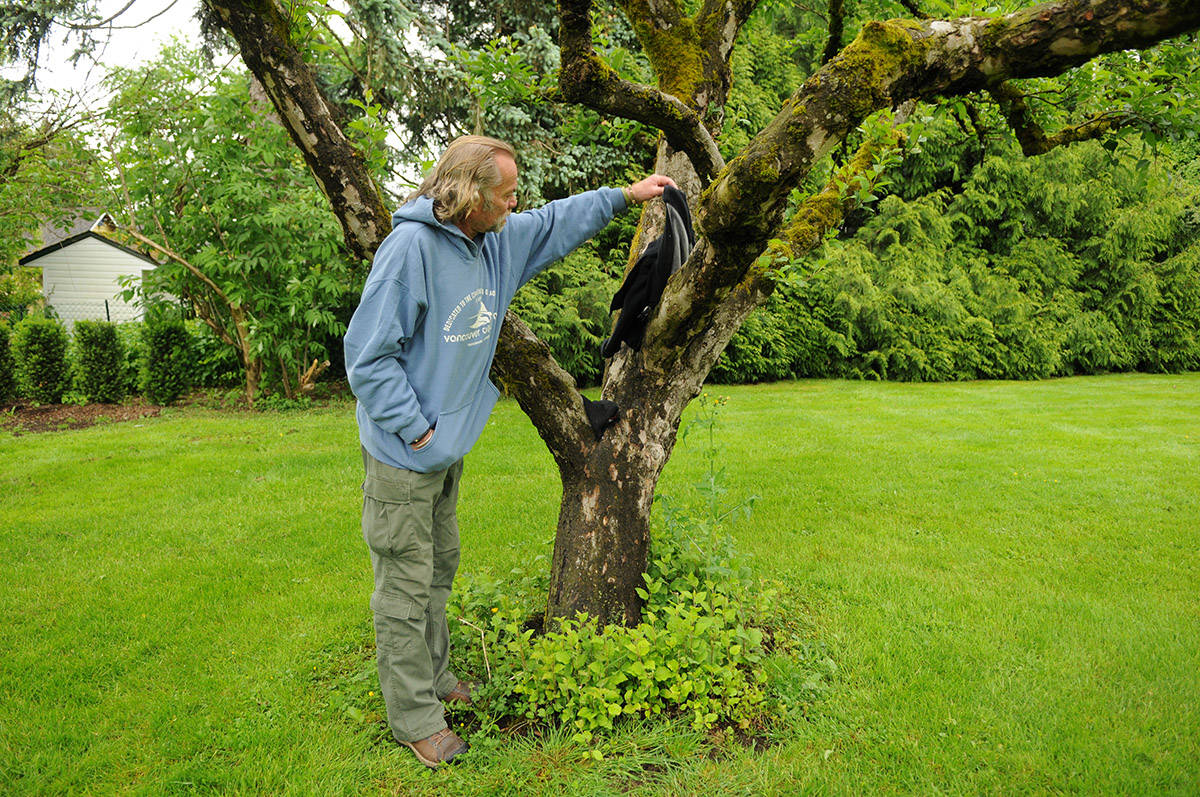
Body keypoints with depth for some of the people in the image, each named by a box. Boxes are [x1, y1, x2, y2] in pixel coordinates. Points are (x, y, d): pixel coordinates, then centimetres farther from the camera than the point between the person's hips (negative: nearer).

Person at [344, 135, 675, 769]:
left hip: (447, 451, 8)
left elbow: (557, 222, 23)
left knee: (438, 570, 20)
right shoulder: (412, 245, -21)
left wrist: (624, 195, 23)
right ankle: (415, 717, 19)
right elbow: (368, 354, -21)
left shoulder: (496, 241, 4)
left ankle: (434, 677, 38)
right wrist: (418, 431, -20)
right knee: (406, 586, 3)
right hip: (403, 455, -8)